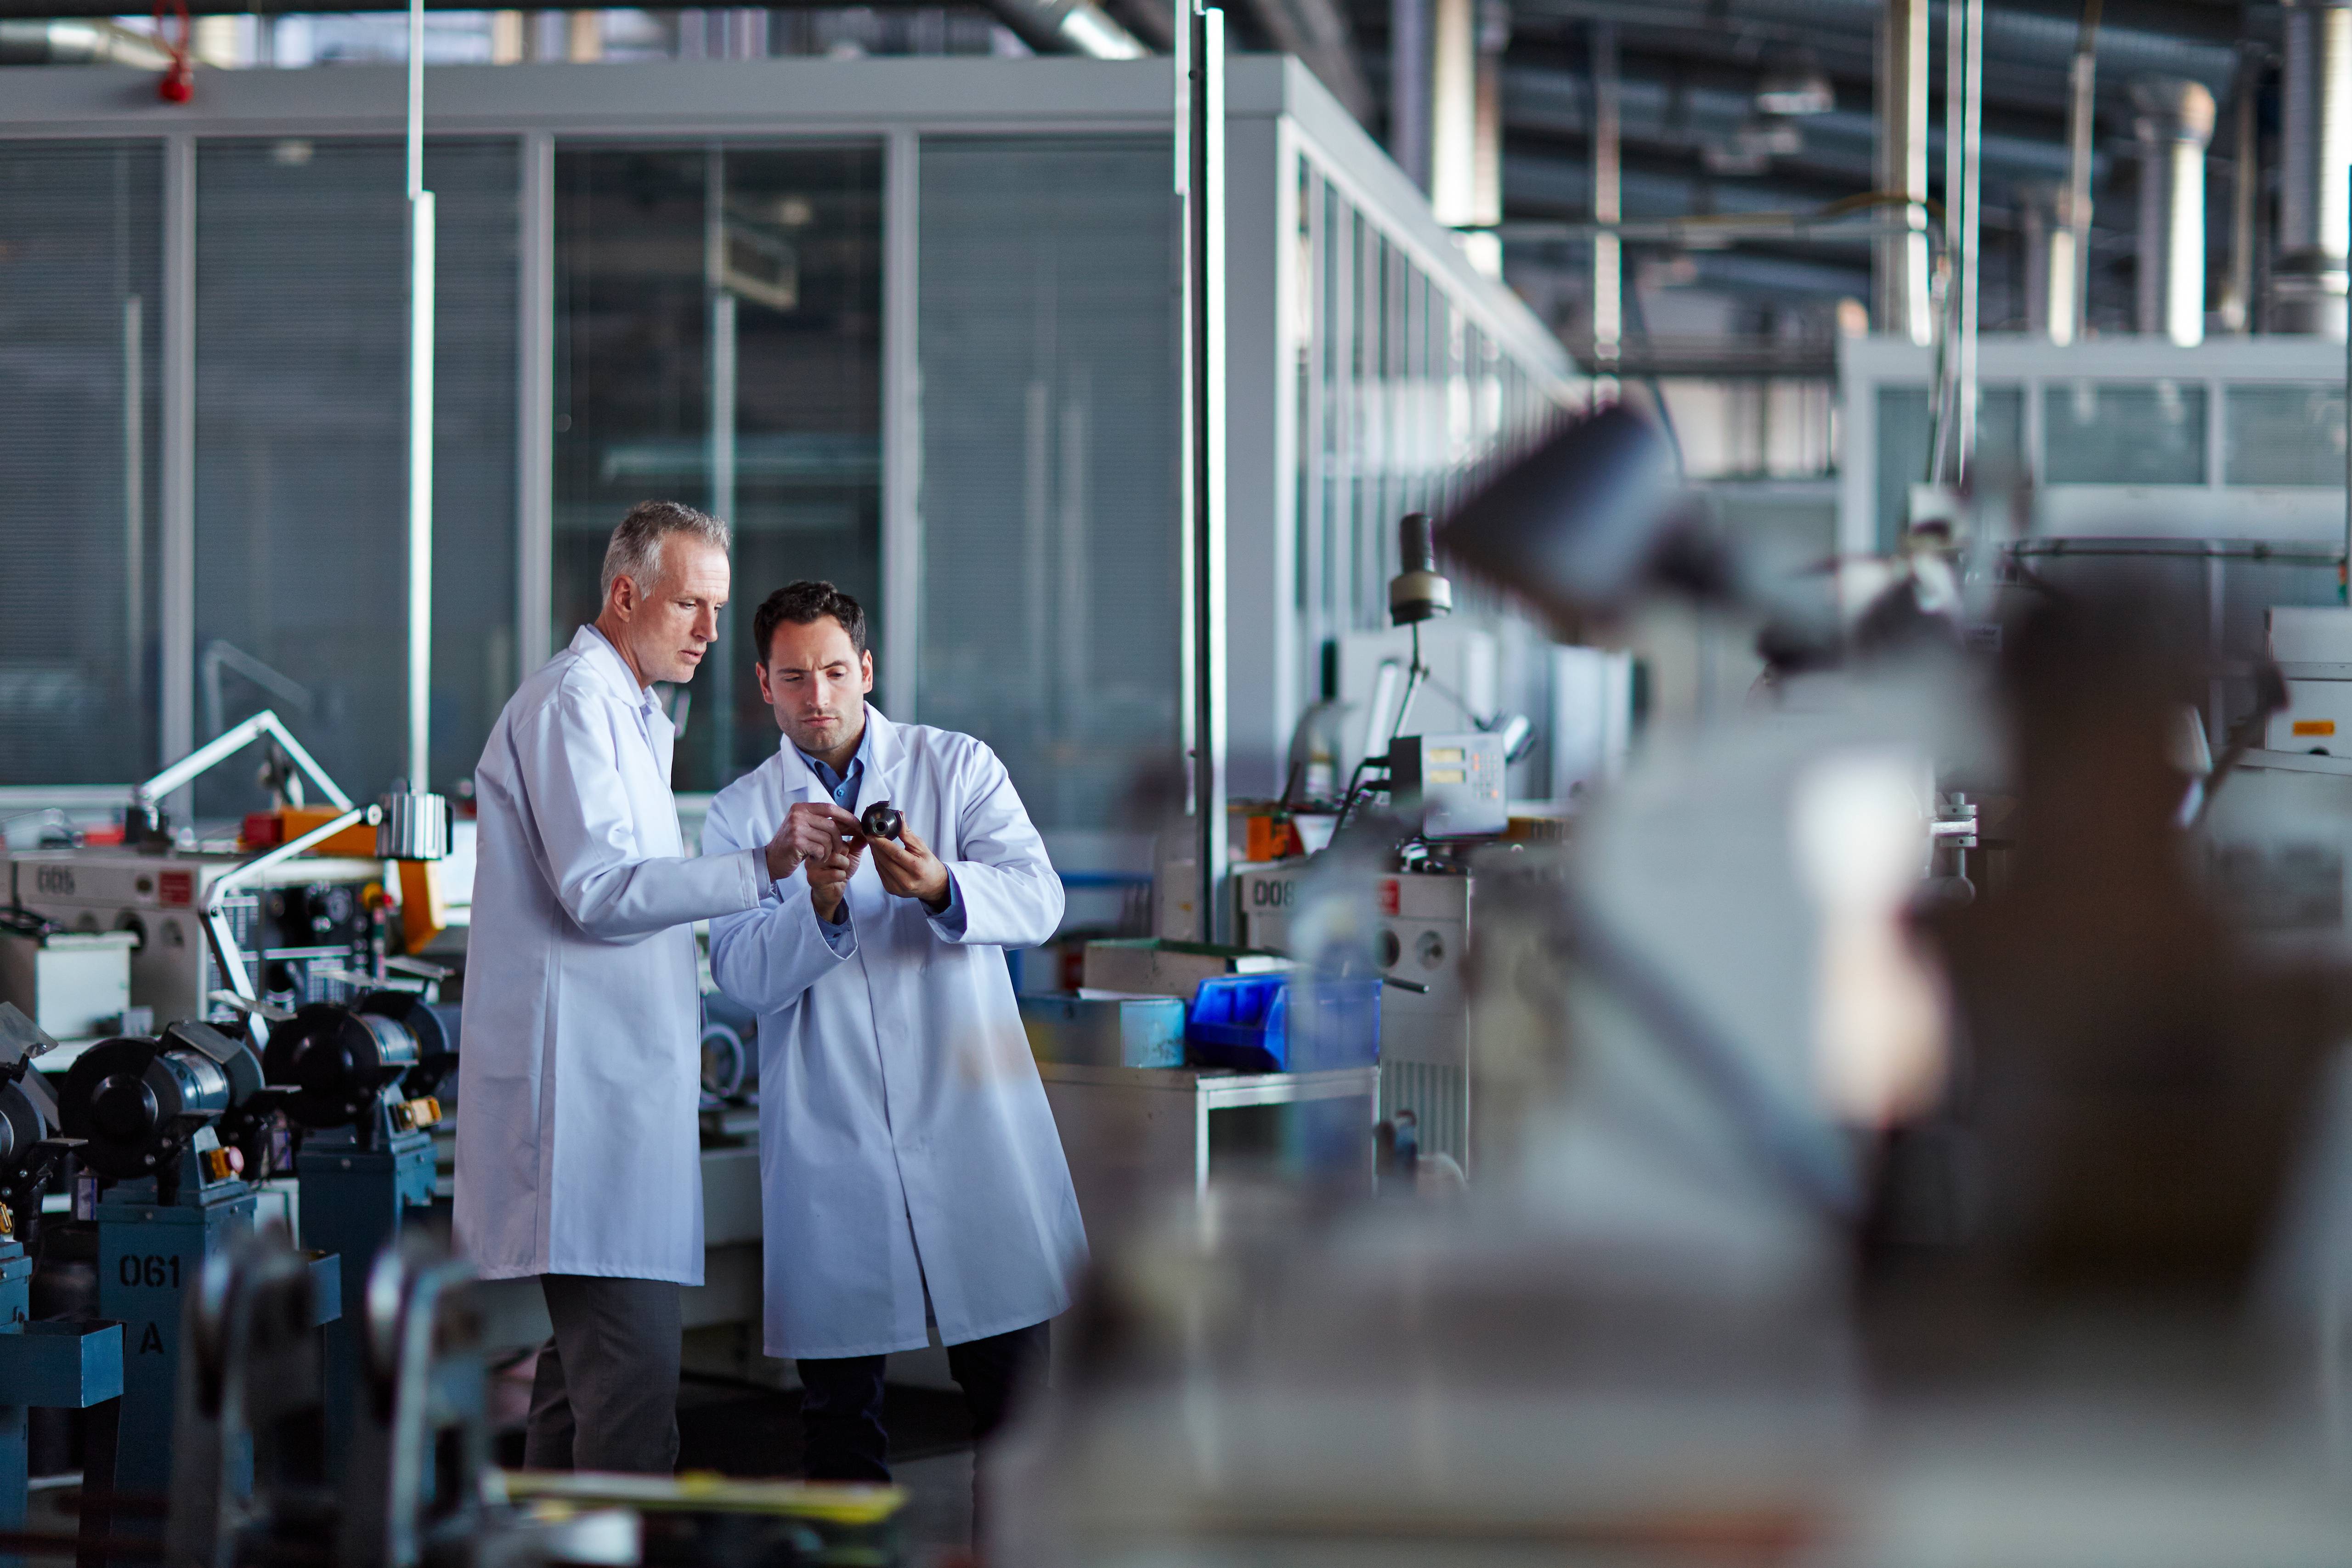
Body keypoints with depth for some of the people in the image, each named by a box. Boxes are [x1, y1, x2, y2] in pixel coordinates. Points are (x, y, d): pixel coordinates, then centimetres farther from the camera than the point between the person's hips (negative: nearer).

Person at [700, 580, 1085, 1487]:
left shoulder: (958, 767, 7)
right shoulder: (743, 813, 9)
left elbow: (1038, 901, -7)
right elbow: (744, 978, -3)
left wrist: (940, 887, -26)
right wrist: (817, 901, -21)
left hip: (967, 1121, -1)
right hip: (829, 1147, 1)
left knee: (1012, 1381, -1)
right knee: (837, 1406, 3)